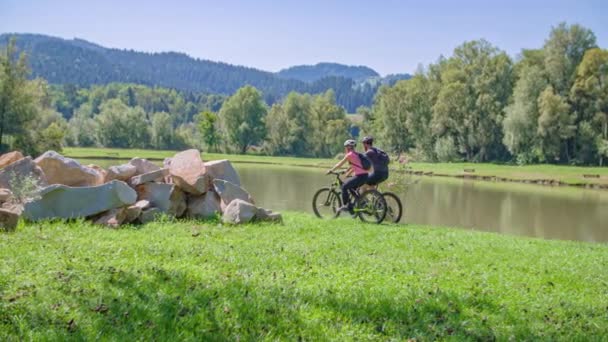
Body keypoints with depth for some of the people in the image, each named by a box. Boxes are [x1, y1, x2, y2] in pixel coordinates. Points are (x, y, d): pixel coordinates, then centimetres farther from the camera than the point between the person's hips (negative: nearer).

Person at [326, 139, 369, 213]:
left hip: (360, 176, -9)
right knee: (352, 188, 21)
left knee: (344, 186, -5)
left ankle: (346, 205, -4)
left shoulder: (350, 154, -6)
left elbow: (340, 164, -3)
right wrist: (347, 173, 34)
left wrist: (331, 170, 4)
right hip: (365, 176, 9)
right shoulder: (356, 154, 20)